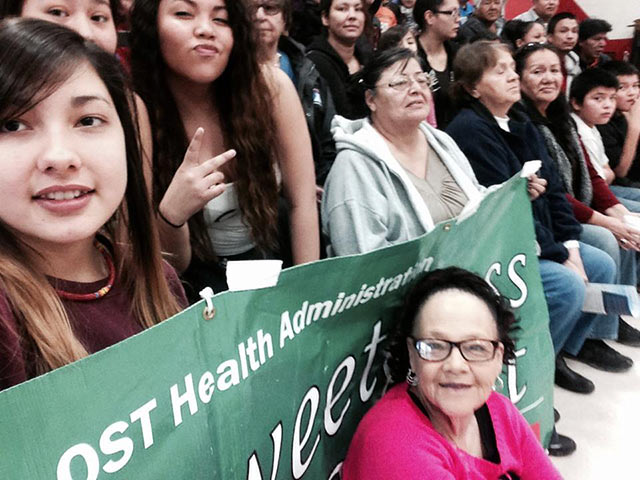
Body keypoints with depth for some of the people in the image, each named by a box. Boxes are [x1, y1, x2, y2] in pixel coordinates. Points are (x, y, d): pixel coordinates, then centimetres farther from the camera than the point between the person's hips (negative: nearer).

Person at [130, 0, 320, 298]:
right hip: (202, 284, -1)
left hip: (281, 267, 1)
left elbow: (302, 201, -8)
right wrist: (171, 214, -33)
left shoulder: (270, 87, -15)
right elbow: (171, 266, -12)